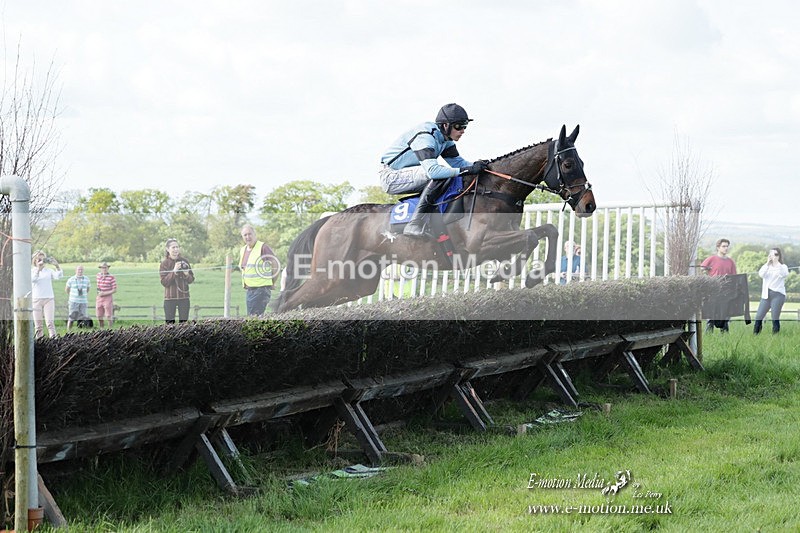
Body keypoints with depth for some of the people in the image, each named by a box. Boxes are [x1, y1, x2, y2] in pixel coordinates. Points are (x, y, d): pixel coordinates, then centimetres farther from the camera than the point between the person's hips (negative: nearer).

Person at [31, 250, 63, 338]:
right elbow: (32, 280, -15)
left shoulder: (49, 271, 9)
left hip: (49, 299, 0)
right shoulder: (32, 271, 6)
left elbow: (58, 276, -8)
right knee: (38, 324, 0)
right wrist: (38, 269, -28)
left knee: (50, 322, -12)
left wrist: (57, 265, -24)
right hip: (36, 299, 0)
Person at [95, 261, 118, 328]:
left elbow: (115, 290, -12)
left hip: (108, 299, -5)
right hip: (99, 299, 5)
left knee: (109, 317, -6)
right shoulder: (99, 275, 5)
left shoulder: (112, 278, -11)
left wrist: (104, 293, -20)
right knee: (99, 317, 6)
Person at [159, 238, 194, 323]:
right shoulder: (164, 263, -1)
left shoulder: (184, 261, 6)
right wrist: (174, 271, -19)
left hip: (184, 297, 2)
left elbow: (191, 280, 10)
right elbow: (164, 282, -9)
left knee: (184, 323, 1)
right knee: (170, 323, -3)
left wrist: (187, 275, -12)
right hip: (170, 298, -2)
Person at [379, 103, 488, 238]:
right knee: (440, 176, -28)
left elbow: (456, 160, 8)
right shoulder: (425, 136, -27)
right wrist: (467, 170, -39)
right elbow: (432, 170, -39)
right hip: (391, 177, -10)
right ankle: (415, 225, -30)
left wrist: (475, 165, -13)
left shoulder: (444, 137, 3)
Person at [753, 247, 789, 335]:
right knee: (758, 317, -2)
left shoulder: (783, 267, 5)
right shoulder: (766, 267, 14)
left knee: (775, 319, -6)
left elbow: (783, 274, -18)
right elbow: (761, 274, -6)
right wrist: (768, 263, -12)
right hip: (766, 295, 4)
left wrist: (777, 262, -20)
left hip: (778, 294, -4)